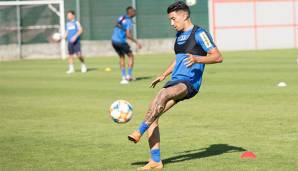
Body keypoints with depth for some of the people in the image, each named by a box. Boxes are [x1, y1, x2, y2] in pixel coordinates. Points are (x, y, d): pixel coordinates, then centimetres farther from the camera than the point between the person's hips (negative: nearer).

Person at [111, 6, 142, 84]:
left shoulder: (121, 17, 9)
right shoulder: (129, 21, -14)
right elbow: (128, 35, -23)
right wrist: (136, 42, -15)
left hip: (114, 40, 7)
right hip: (121, 41, -7)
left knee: (122, 57, 20)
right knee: (130, 56, 11)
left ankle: (124, 77, 15)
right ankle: (129, 75, 6)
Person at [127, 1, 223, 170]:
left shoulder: (199, 33, -5)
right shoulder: (179, 35, 20)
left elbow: (218, 57, -12)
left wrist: (197, 59, -27)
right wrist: (164, 75, 26)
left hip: (189, 84, -8)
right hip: (175, 81, 8)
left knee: (162, 94, -37)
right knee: (152, 116, -7)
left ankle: (139, 132, -33)